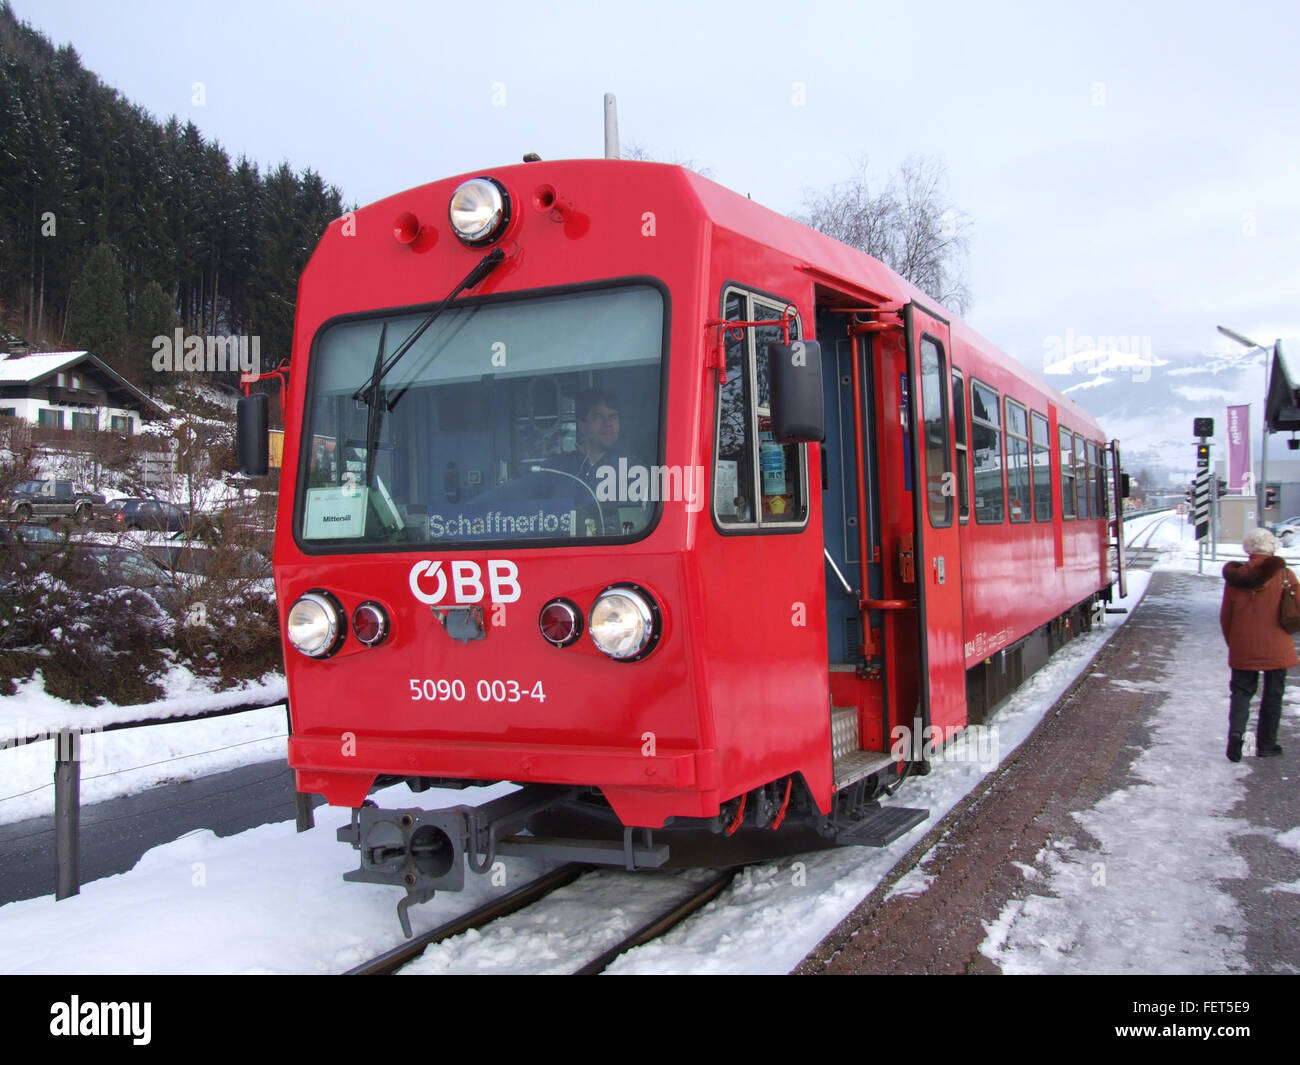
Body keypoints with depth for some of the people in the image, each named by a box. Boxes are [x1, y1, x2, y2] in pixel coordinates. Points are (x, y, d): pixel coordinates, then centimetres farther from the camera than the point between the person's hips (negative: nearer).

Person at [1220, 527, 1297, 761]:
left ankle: (1236, 731, -12)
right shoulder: (1284, 575, -8)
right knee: (1272, 695, 11)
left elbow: (1225, 616, 4)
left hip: (1243, 648, 2)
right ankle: (1266, 744, 17)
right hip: (1276, 648, -1)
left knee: (1241, 691, 12)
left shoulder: (1235, 576, -2)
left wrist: (1232, 643, 17)